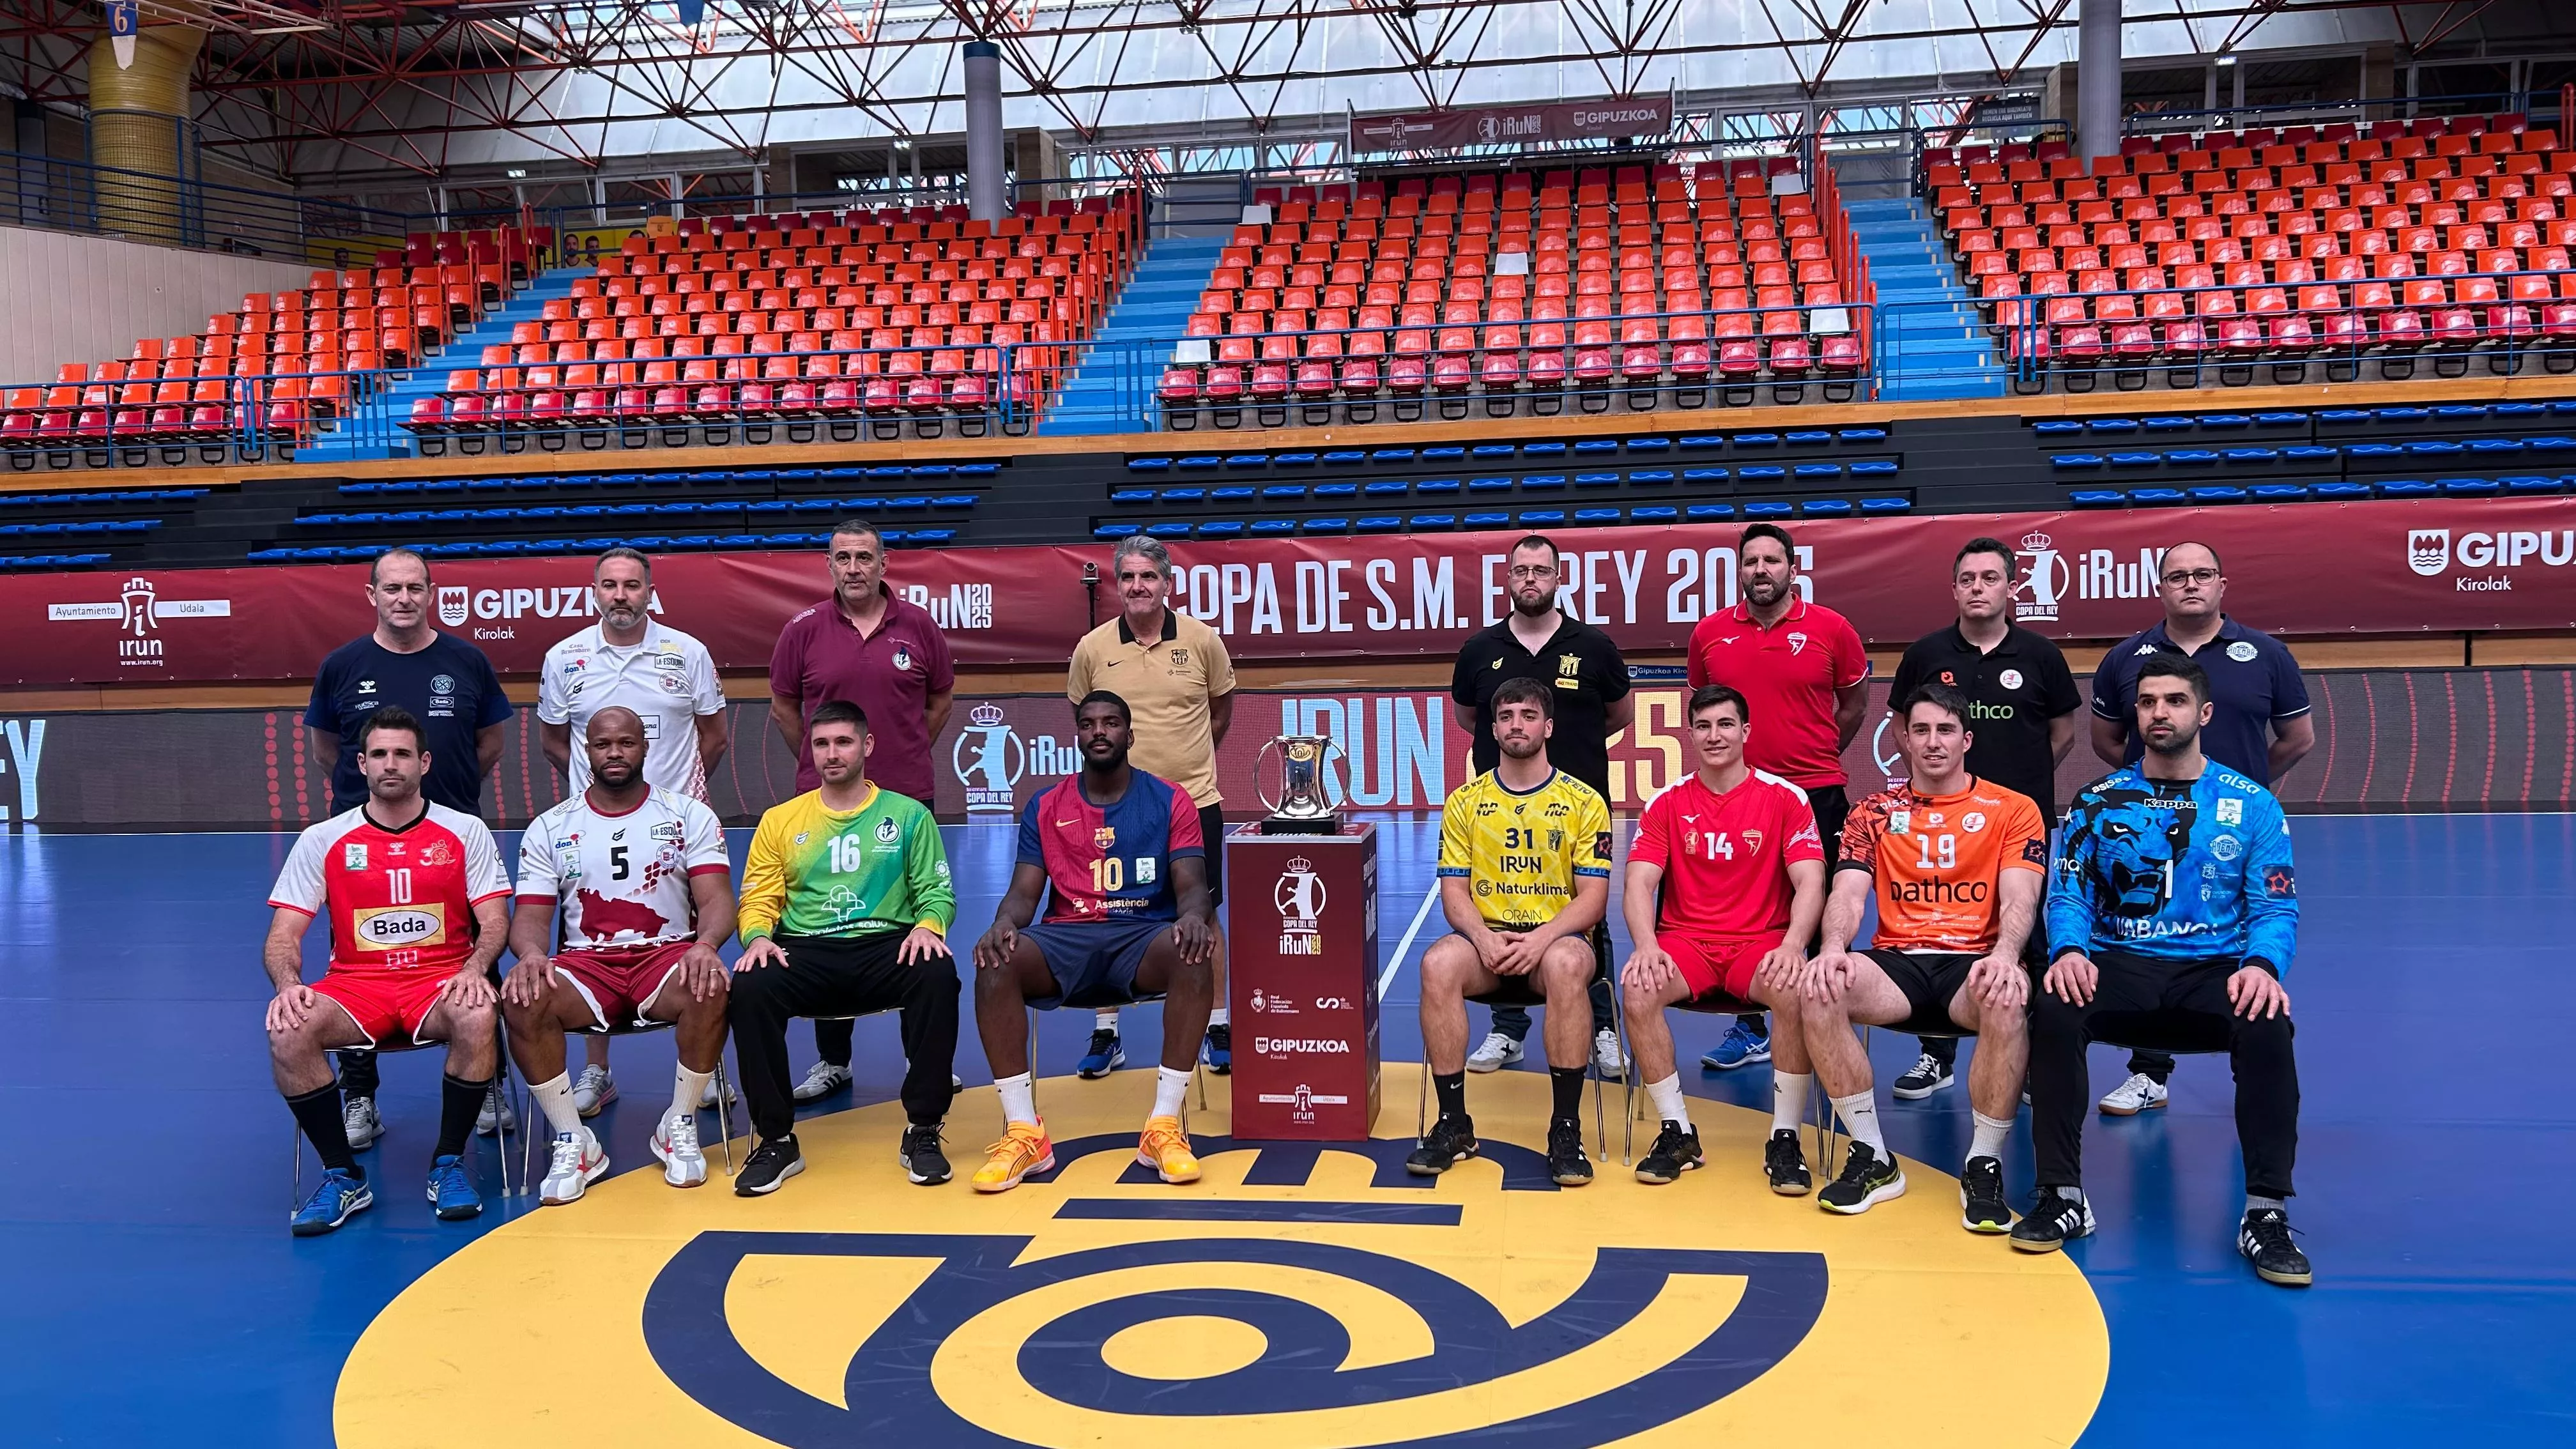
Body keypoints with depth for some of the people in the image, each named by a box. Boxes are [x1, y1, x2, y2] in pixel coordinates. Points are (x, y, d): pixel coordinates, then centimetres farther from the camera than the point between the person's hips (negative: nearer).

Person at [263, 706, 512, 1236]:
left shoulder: (466, 832, 5)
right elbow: (283, 937, 3)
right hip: (355, 984, 1)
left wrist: (474, 970, -21)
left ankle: (448, 1164, -15)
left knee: (477, 1017, -36)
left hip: (442, 980, -1)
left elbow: (494, 922, 0)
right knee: (287, 1030, -30)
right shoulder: (322, 841, 6)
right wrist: (288, 985, -19)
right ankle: (343, 1176, -14)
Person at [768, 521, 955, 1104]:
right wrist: (819, 761, 8)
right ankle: (832, 1061, 19)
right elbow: (782, 706, 10)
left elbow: (941, 697, 12)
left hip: (908, 800, 0)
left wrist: (908, 756, 10)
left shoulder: (918, 625, 0)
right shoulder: (804, 630, -1)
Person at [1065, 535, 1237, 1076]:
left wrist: (1185, 757, 10)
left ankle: (1218, 1028, 19)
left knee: (1203, 917, 7)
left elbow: (1221, 711, 11)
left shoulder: (1203, 641, -3)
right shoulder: (1092, 649, -3)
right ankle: (1105, 1035, 18)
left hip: (1195, 803, 0)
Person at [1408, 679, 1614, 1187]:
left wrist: (1541, 938, -20)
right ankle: (1453, 1124, -21)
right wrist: (1484, 937, -17)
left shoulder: (1584, 801, 4)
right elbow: (1454, 893, 5)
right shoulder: (1465, 802, 9)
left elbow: (1593, 898, -2)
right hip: (1487, 940, 2)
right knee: (1438, 963, -33)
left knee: (1566, 964, -39)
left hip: (1557, 937, -2)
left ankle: (1566, 1126, -28)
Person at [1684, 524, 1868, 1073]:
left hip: (1816, 794, -2)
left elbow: (1855, 701, 9)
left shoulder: (1831, 629, -3)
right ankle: (1750, 1030, 20)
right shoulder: (1709, 634, 3)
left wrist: (1817, 755, 10)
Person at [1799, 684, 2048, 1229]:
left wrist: (2004, 955, -28)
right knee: (1819, 989, -30)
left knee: (2008, 1002, -39)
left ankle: (1984, 1166, -20)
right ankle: (1873, 1159, -17)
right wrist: (1833, 948, -23)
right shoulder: (1874, 814, 13)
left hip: (1975, 963, -2)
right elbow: (1848, 893, 1)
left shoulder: (2013, 810, 8)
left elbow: (2019, 898, -5)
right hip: (1898, 961, 2)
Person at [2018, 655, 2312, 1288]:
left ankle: (2266, 1215, -24)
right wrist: (2069, 950, -18)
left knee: (2267, 1023, -34)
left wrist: (2262, 964, -19)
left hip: (2215, 970, 0)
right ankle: (2062, 1198, -21)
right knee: (2053, 1010, -32)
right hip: (2118, 965, 1)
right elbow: (2068, 894, 5)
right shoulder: (2098, 801, 10)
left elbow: (2276, 906, 4)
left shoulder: (2252, 804, 8)